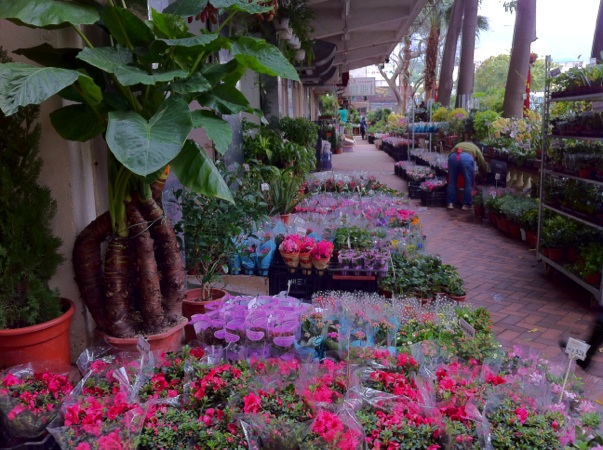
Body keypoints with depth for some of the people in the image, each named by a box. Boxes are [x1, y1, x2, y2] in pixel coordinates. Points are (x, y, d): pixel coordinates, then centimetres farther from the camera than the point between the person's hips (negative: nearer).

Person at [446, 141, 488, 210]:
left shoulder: (458, 145, 44)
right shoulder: (476, 148, 36)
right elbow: (482, 164, 35)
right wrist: (484, 175, 51)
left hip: (452, 157, 3)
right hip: (467, 158, -2)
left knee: (452, 182, 15)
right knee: (468, 183, 12)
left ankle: (451, 203, 20)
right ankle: (466, 204, 17)